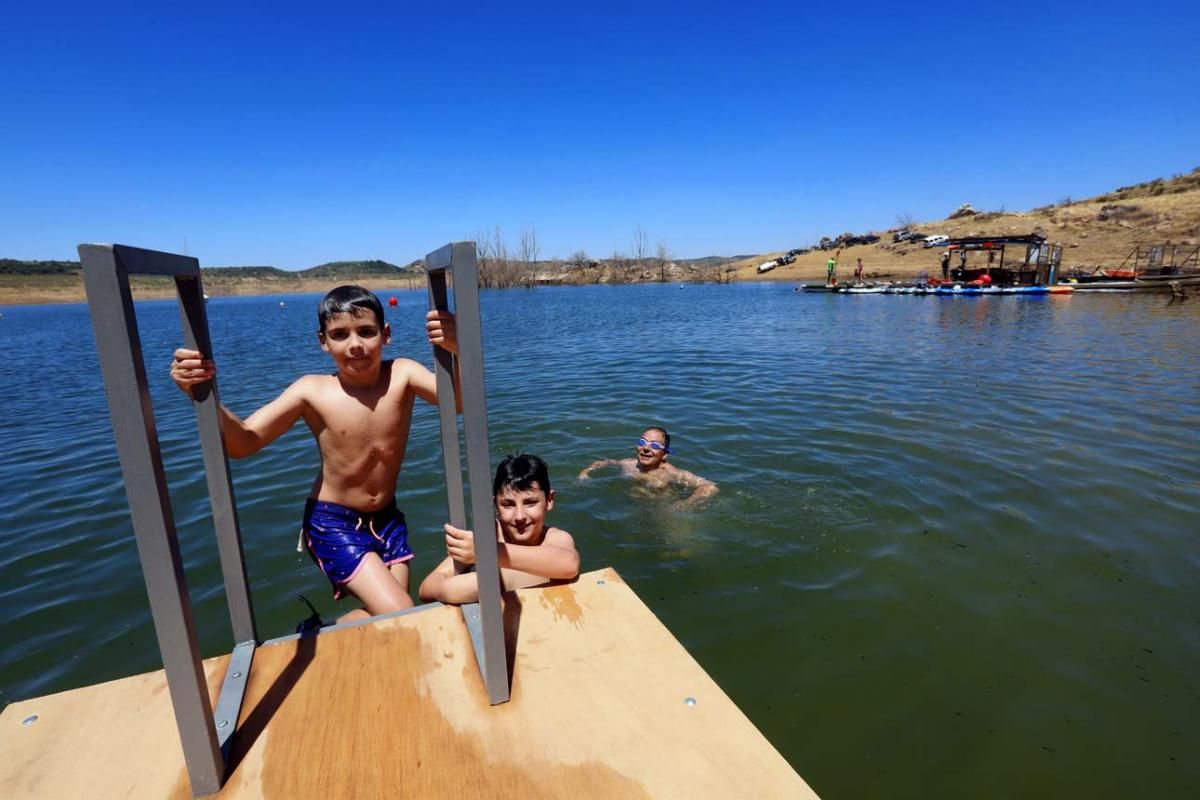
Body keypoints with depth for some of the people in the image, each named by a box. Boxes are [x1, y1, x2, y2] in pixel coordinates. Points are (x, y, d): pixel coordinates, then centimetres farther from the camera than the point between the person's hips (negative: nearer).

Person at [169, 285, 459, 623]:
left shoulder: (401, 374, -14)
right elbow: (242, 442, -15)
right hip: (332, 522, -3)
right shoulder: (312, 391, -15)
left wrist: (455, 350, -49)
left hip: (386, 518, 3)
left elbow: (461, 400, -29)